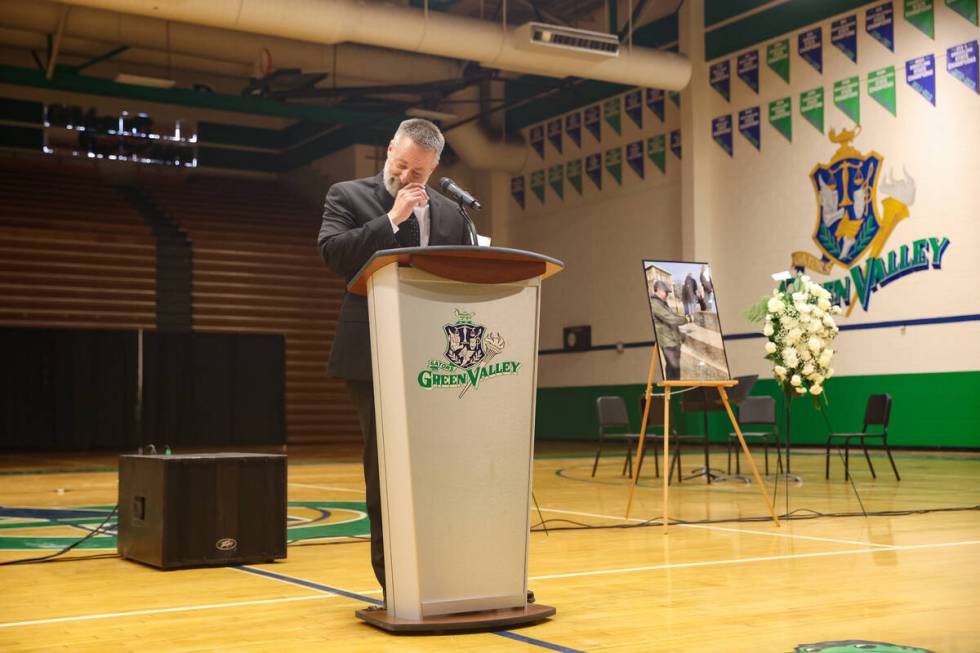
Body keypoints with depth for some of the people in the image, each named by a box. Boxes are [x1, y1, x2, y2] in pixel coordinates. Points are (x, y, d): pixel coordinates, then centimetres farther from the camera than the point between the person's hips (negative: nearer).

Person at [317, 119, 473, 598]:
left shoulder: (449, 214, 16)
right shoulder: (348, 196, 4)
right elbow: (333, 252, -12)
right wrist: (392, 218, -13)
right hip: (375, 358, -3)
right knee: (384, 466, 2)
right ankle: (392, 572, 10)